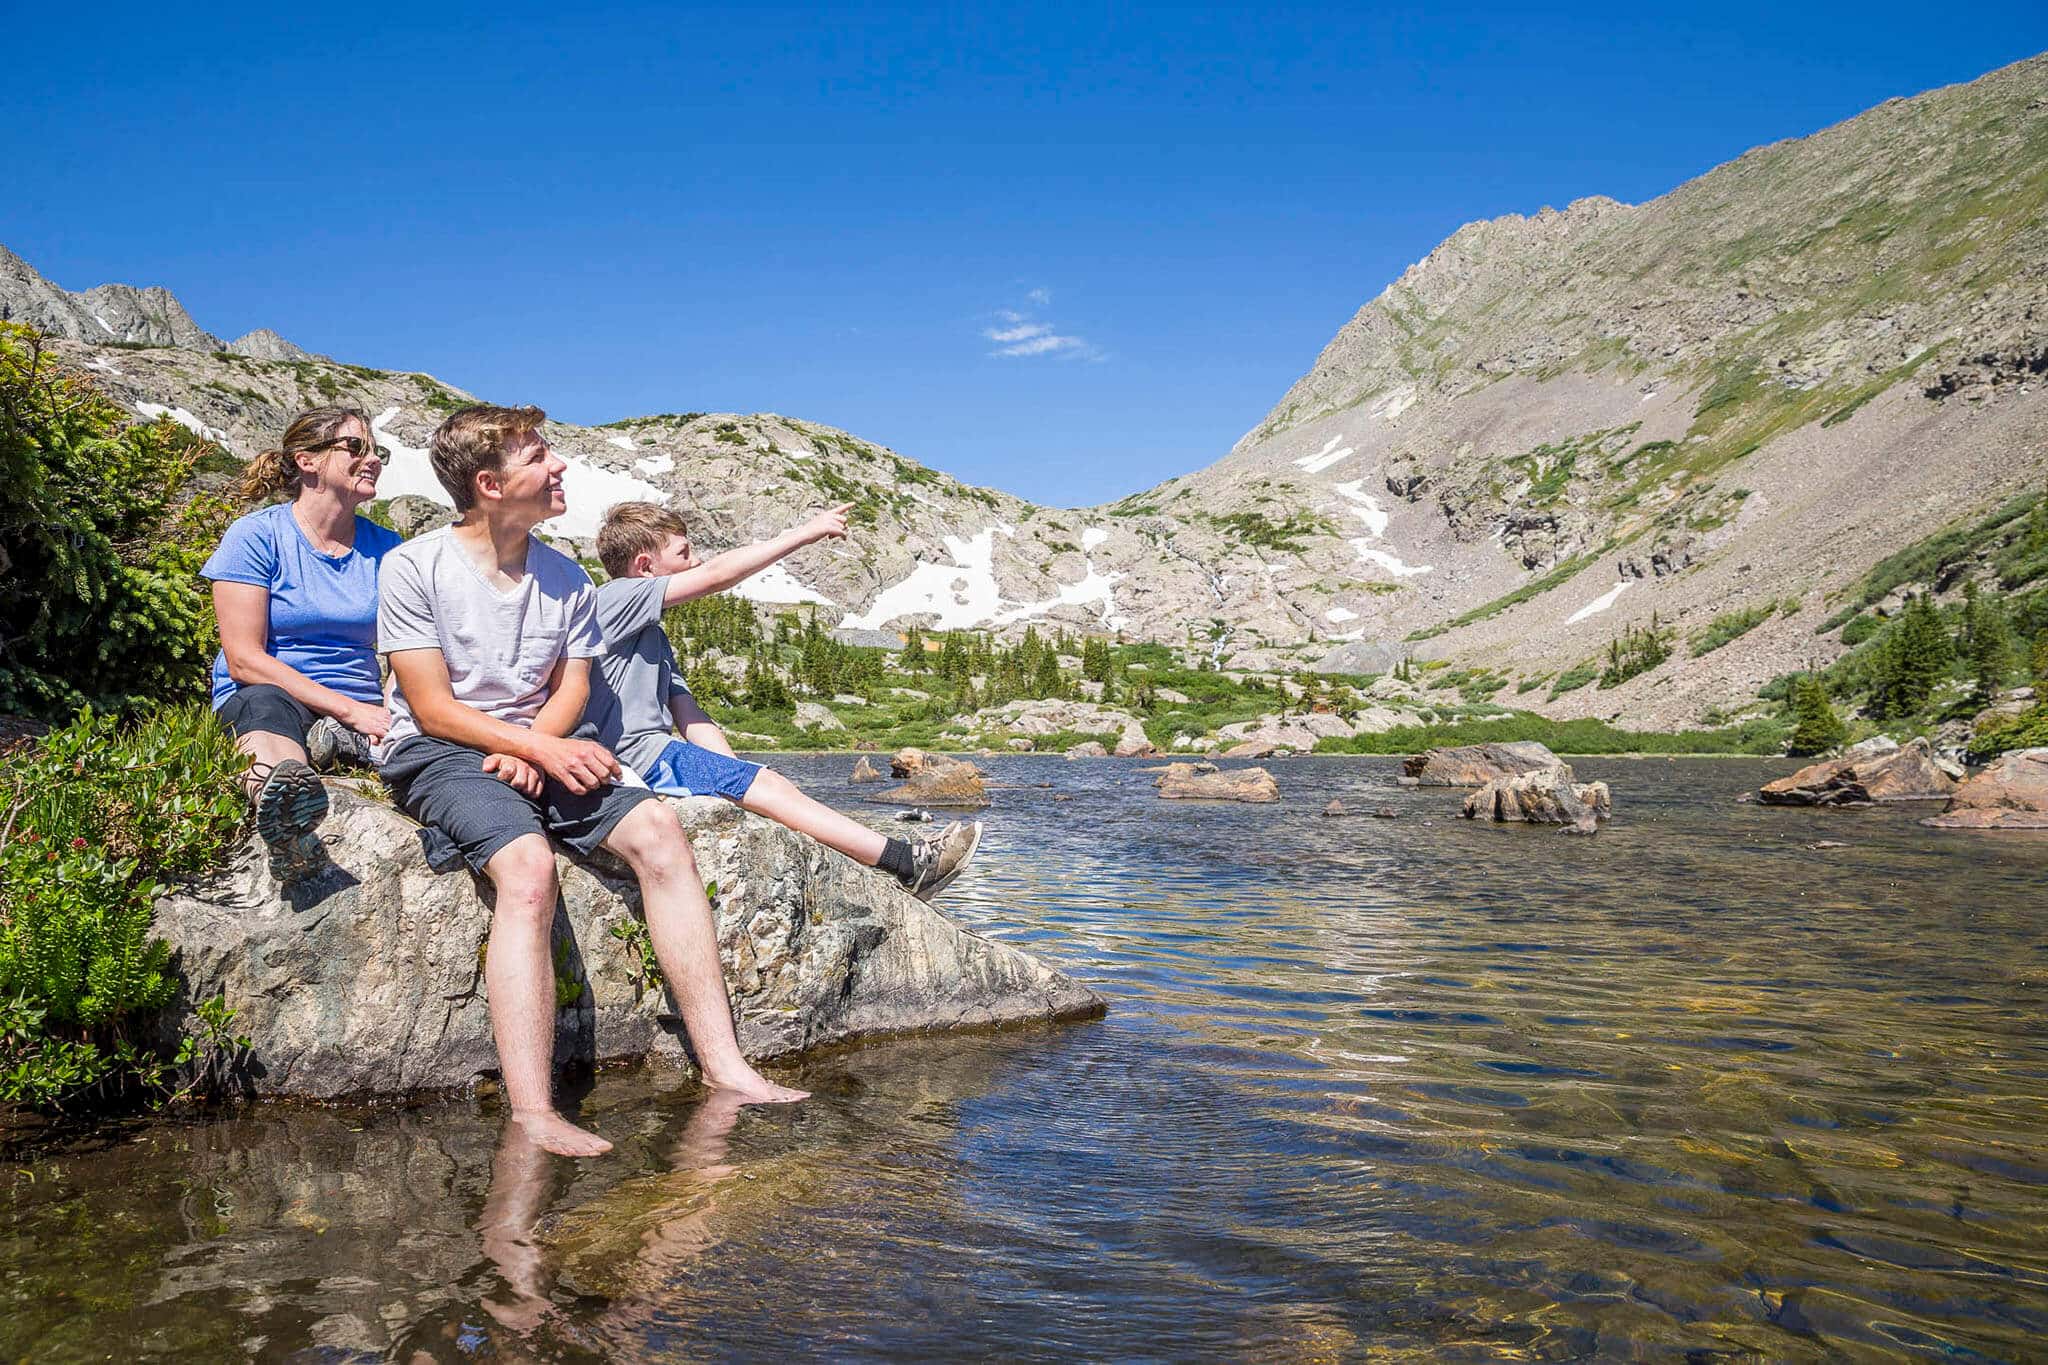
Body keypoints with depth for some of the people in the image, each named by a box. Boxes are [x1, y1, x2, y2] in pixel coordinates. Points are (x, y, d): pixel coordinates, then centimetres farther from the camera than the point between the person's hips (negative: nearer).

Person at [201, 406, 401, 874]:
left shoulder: (385, 548, 13)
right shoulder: (257, 536, 0)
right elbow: (244, 659, -8)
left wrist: (391, 715, -15)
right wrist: (348, 709, -17)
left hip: (361, 709, 4)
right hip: (275, 693, -4)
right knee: (265, 703, -43)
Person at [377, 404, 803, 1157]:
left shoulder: (566, 579, 10)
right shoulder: (414, 567, -6)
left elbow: (572, 687, 9)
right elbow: (432, 707, -10)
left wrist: (530, 749, -12)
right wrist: (545, 749, -20)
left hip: (537, 749, 5)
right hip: (436, 754, -5)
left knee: (655, 826, -20)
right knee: (528, 861, -35)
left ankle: (722, 1065, -22)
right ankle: (532, 1115, -40)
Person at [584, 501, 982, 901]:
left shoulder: (652, 636, 25)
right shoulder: (616, 598, -5)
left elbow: (689, 716, 17)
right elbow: (717, 575, -14)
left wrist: (736, 771, 3)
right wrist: (804, 533, -10)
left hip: (655, 754, 10)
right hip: (637, 757, -10)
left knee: (763, 783, -3)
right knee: (767, 785, -16)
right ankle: (907, 861, -19)